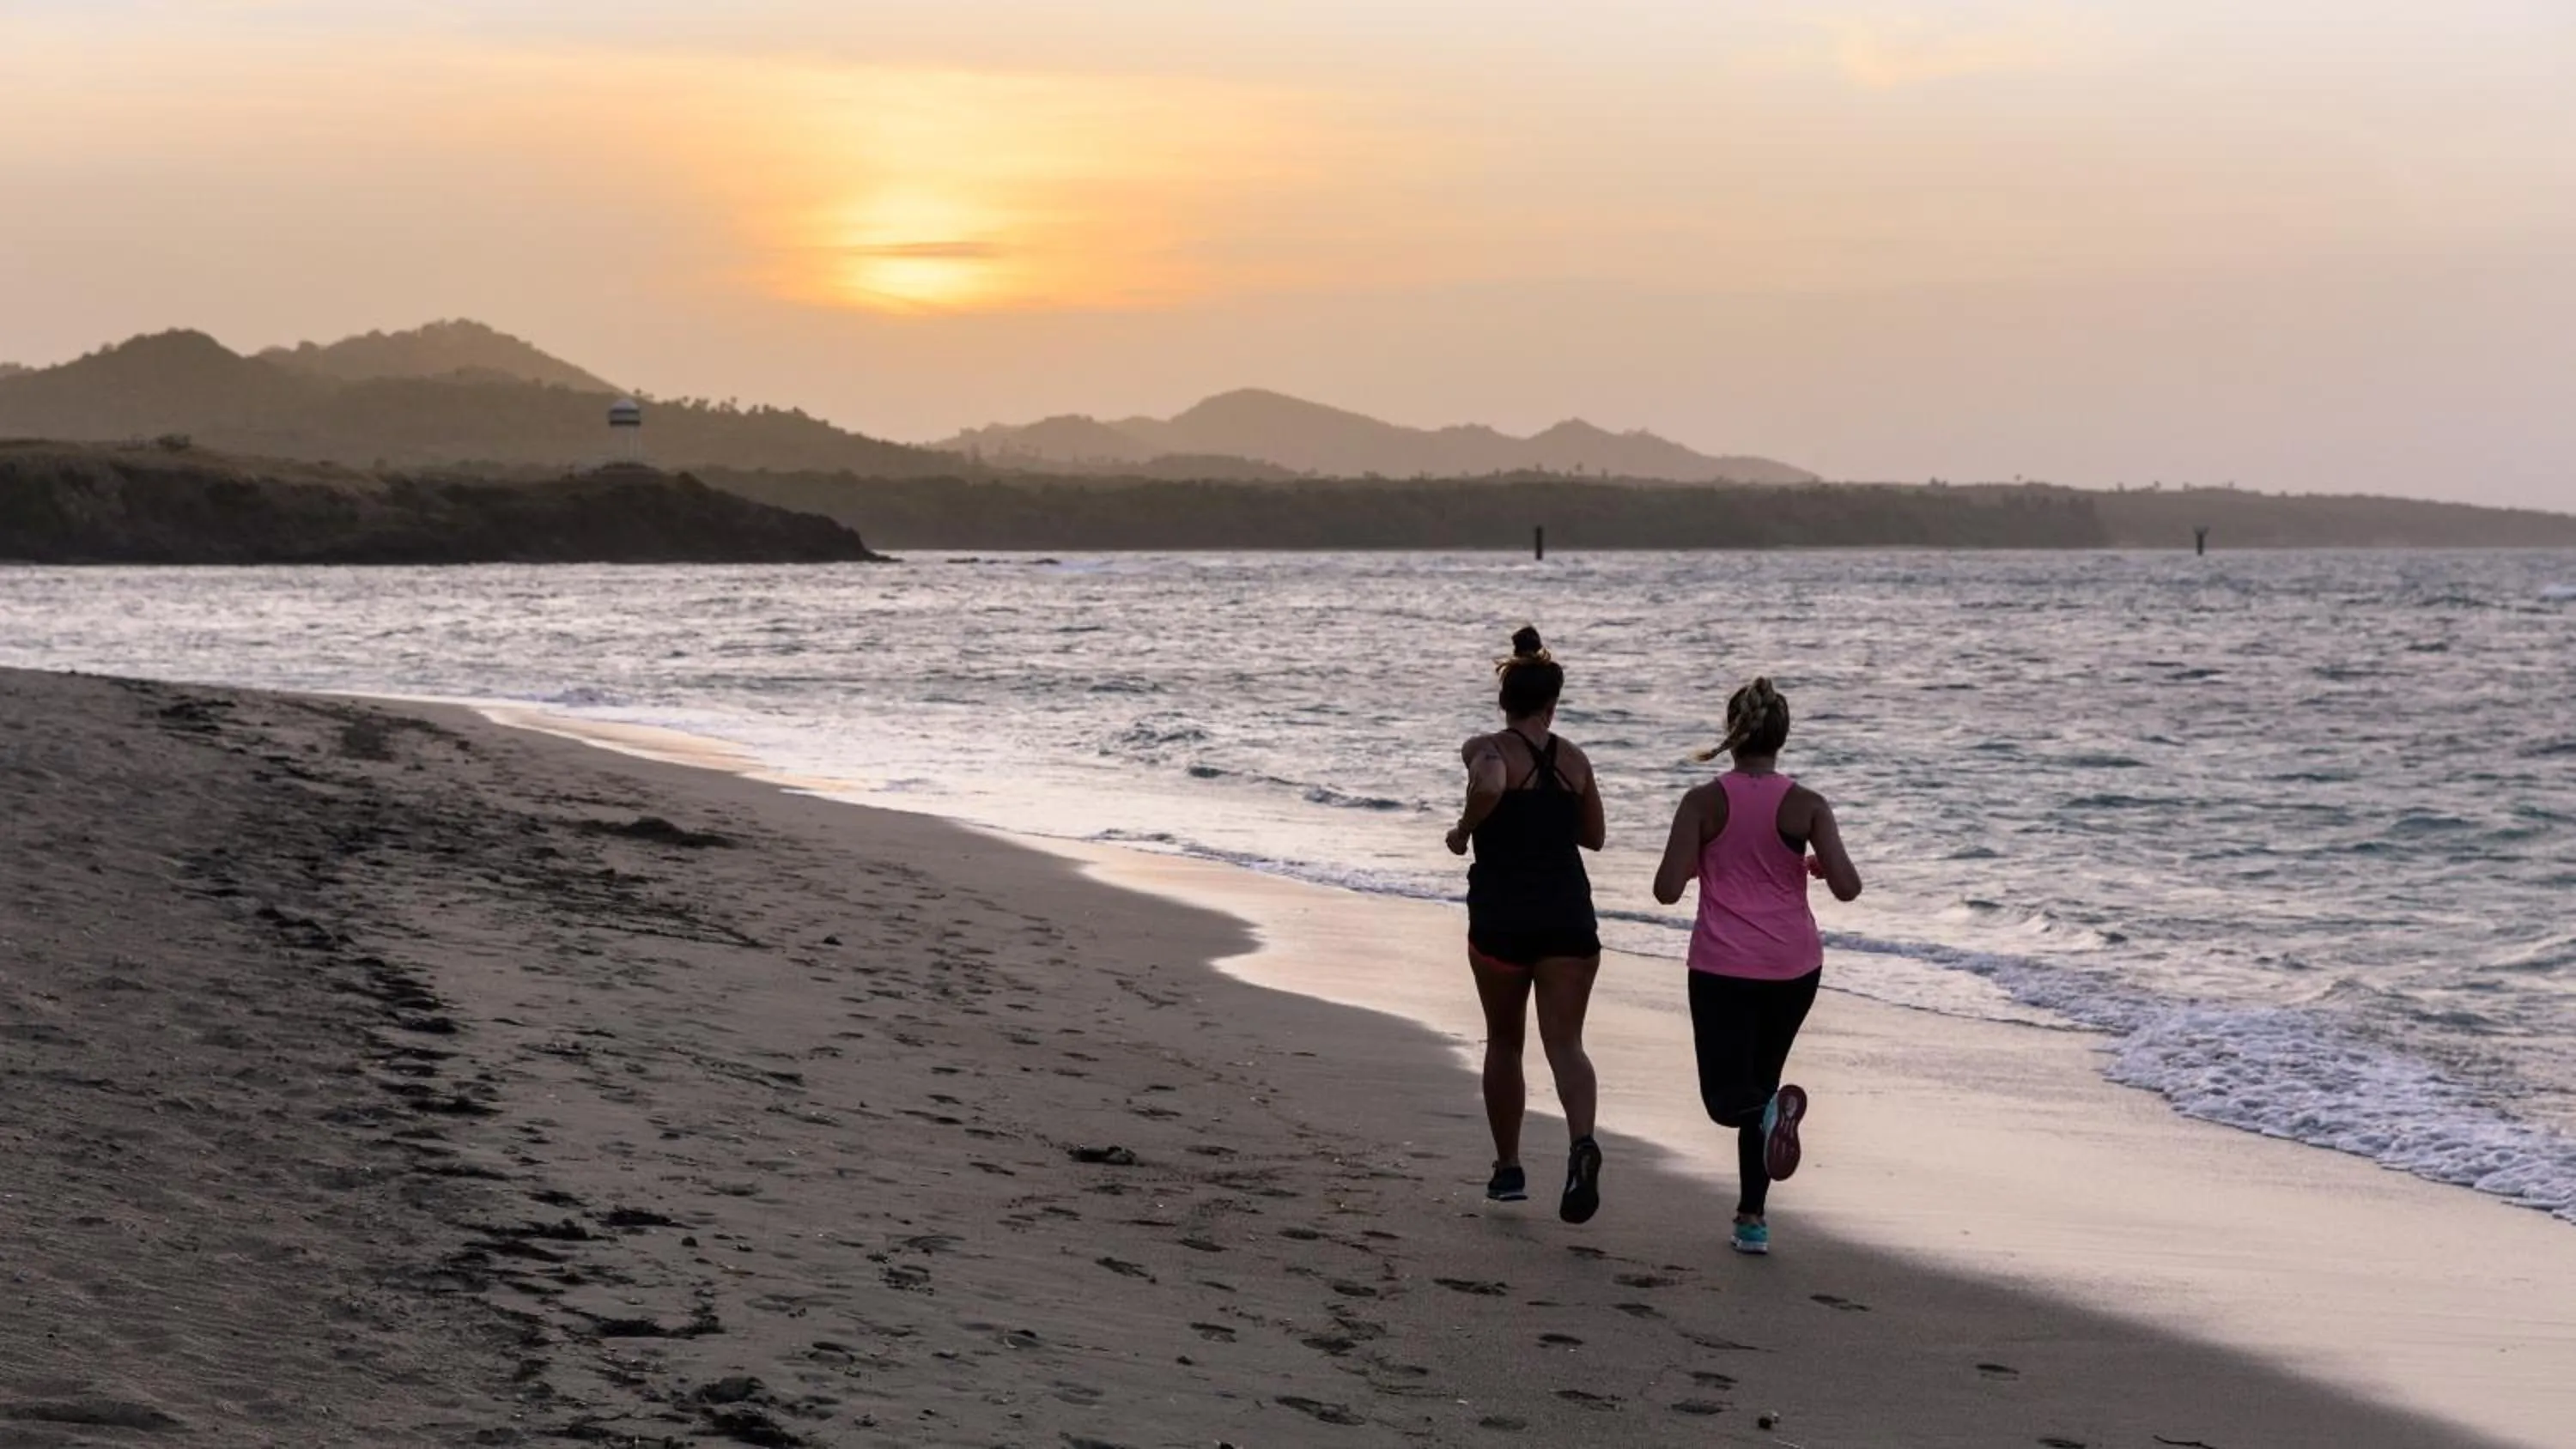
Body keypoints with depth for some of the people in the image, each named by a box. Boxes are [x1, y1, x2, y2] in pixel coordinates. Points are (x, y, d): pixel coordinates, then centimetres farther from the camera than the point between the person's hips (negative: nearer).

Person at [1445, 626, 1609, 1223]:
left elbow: (1489, 787, -28)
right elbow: (1594, 836, 18)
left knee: (1503, 1042, 16)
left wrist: (1463, 831, -11)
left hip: (1500, 917, -2)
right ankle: (1582, 1142, -31)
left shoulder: (1488, 750, -4)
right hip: (1568, 917, 2)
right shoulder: (1574, 760, 8)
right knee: (1564, 1043, -4)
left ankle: (1508, 1168, 23)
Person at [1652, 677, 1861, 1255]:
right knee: (1761, 1078, 19)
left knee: (1728, 1096, 4)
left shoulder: (1703, 803, -7)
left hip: (1721, 968, -2)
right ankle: (1752, 1217, 18)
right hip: (1793, 967, 2)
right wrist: (1817, 866, 10)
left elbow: (1667, 890, -11)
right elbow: (1847, 887, -12)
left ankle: (1773, 1108, -31)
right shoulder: (1806, 806, -5)